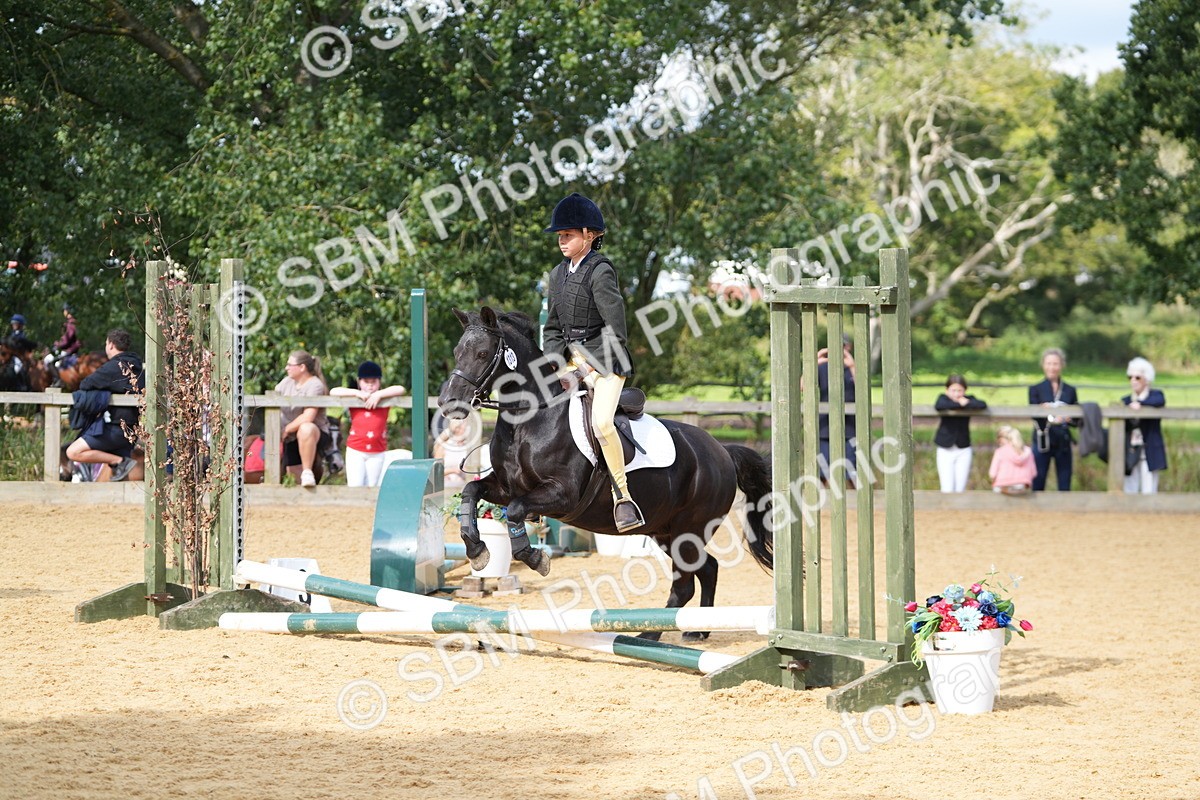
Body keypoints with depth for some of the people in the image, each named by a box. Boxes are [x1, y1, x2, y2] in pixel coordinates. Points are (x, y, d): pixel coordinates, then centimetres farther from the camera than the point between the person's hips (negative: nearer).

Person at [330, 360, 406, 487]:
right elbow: (333, 392, -6)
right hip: (355, 452, -1)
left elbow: (400, 389, -8)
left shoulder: (383, 398, 5)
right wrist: (357, 393, -14)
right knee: (355, 487, -8)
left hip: (377, 453, 1)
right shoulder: (355, 399, 5)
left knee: (371, 487, 5)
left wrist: (379, 394, -17)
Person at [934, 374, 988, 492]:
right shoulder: (944, 398, -3)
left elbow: (982, 405, -19)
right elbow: (938, 406, -28)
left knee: (960, 489, 1)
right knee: (948, 490, -8)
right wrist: (958, 404, -23)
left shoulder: (968, 399, -1)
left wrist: (967, 403, -24)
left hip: (963, 450, 1)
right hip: (945, 449, -1)